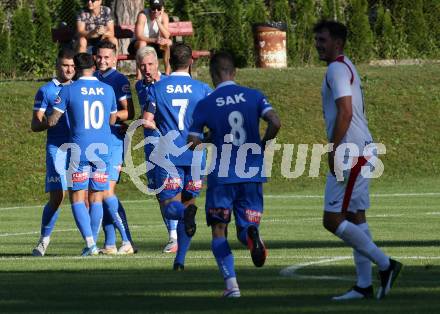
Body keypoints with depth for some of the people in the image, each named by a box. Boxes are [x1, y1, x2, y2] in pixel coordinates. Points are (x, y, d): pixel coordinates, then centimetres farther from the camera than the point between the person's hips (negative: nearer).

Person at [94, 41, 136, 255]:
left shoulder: (119, 80, -5)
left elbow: (129, 113, -12)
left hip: (113, 139, -7)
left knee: (107, 192, -14)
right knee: (101, 193, 7)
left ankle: (127, 242, -11)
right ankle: (109, 244, 11)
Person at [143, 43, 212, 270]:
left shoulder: (157, 88, 2)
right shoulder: (202, 89, 2)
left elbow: (147, 122, -3)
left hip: (168, 155, -1)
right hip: (194, 155, 1)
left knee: (170, 207, 2)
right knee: (188, 200, 12)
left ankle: (187, 211, -35)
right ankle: (180, 259, 6)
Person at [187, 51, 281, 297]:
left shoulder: (205, 105, -2)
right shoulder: (254, 96, 2)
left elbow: (193, 143, -2)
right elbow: (275, 123, -11)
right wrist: (261, 146, 6)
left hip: (221, 176, -2)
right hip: (252, 175, 2)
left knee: (219, 231, 10)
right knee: (247, 225, 13)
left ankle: (231, 284, -6)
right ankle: (251, 233, -27)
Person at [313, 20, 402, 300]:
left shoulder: (337, 69, -12)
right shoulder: (347, 68, 20)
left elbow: (345, 113, -21)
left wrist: (334, 151, -20)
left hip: (349, 152, -10)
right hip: (362, 152, 10)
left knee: (333, 220, -10)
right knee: (355, 217, 9)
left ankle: (385, 264, -8)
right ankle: (364, 285, 9)